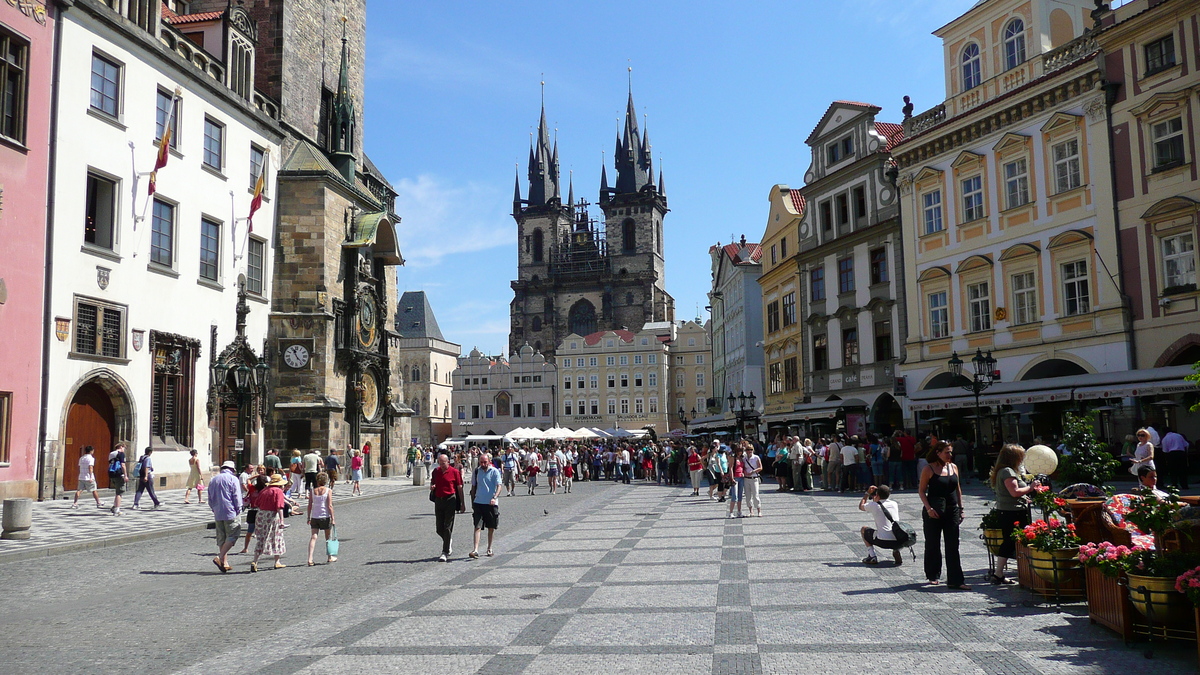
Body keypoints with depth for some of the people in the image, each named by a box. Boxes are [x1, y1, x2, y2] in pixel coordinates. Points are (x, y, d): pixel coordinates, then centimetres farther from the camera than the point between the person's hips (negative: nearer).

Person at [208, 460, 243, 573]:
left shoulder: (213, 480, 16)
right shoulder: (233, 479, -5)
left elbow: (210, 499, 20)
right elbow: (237, 497, -9)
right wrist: (238, 510, 0)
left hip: (217, 513, 7)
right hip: (230, 513, -7)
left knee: (221, 538, 11)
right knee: (233, 535, -2)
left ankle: (225, 562, 12)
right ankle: (220, 558, -14)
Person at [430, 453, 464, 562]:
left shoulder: (455, 472, -4)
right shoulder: (436, 471, 10)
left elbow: (460, 488, -3)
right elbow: (432, 483, 23)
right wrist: (431, 487, -3)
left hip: (450, 500, -5)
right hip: (438, 500, 5)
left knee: (447, 527, -4)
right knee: (439, 528, 7)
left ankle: (445, 552, 0)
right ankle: (449, 546, 31)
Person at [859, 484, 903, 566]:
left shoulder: (874, 505, -4)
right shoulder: (894, 504, 10)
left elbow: (861, 507, 17)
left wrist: (867, 493, 26)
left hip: (883, 541, -5)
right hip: (898, 542, 5)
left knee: (864, 529, 21)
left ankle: (872, 557, 9)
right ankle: (896, 551, 13)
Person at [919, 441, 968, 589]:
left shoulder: (954, 467, 8)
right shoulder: (929, 469, -6)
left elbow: (958, 489, 15)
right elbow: (922, 490, -6)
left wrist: (960, 509, 12)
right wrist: (929, 508, -16)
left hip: (952, 510, 4)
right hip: (934, 512, -4)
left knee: (953, 546, 0)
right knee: (932, 544, 7)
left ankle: (955, 580, 1)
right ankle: (933, 576, 23)